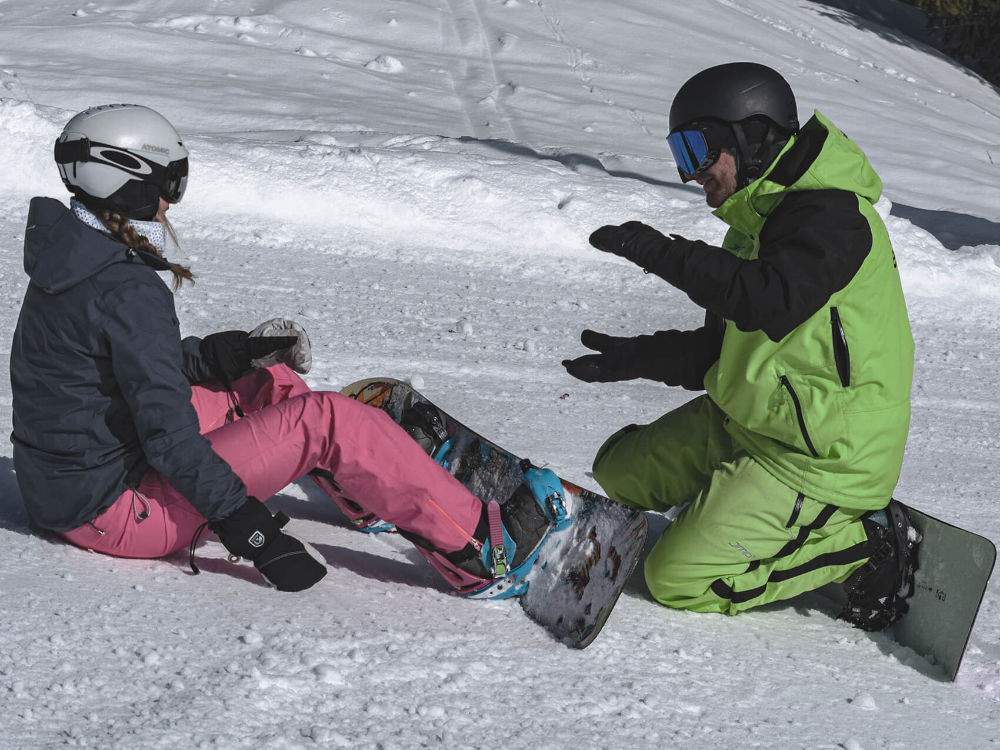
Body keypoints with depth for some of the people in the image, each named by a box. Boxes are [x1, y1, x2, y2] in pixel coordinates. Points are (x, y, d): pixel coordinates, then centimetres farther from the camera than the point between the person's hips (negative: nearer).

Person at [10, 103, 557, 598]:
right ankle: (477, 551, -6)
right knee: (325, 422, -11)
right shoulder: (129, 291, -23)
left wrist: (227, 354, 11)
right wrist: (244, 527, -23)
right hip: (118, 510, -10)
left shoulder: (71, 262, 7)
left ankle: (367, 491, 37)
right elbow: (166, 429, -26)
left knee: (264, 380, 19)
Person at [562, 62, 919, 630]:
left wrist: (661, 253, -33)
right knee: (621, 473, 17)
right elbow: (722, 349, 14)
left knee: (678, 580, -12)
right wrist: (637, 357, 0)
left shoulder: (831, 216, -20)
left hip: (822, 453, -10)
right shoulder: (762, 219, 12)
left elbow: (768, 303, -38)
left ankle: (863, 545, 0)